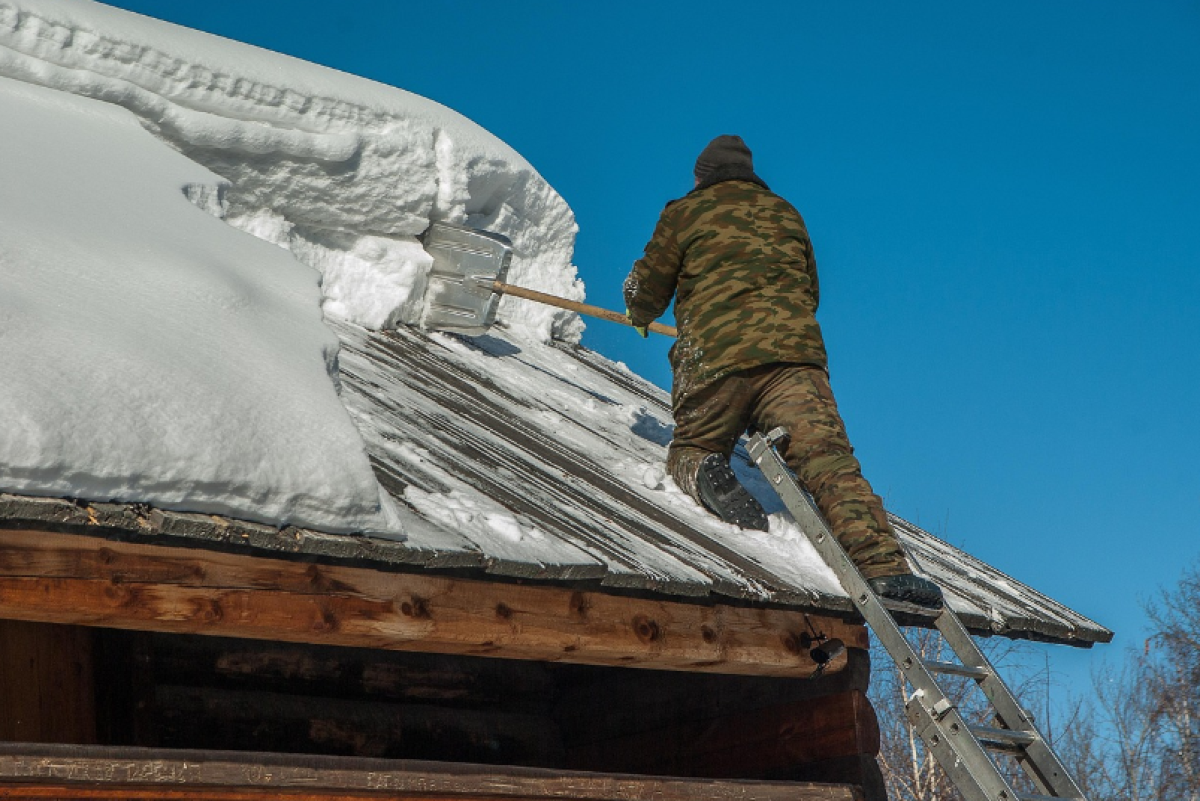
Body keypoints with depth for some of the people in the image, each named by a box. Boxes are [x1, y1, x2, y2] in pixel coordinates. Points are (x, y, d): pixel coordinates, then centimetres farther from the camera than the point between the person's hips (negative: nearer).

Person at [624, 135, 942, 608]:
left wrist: (639, 314, 44)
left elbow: (646, 293, 20)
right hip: (794, 352, 2)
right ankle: (882, 564, -35)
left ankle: (706, 473, -17)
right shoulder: (786, 214, 27)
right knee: (826, 454, -13)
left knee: (691, 448, 20)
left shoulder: (685, 214, 16)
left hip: (714, 357, -1)